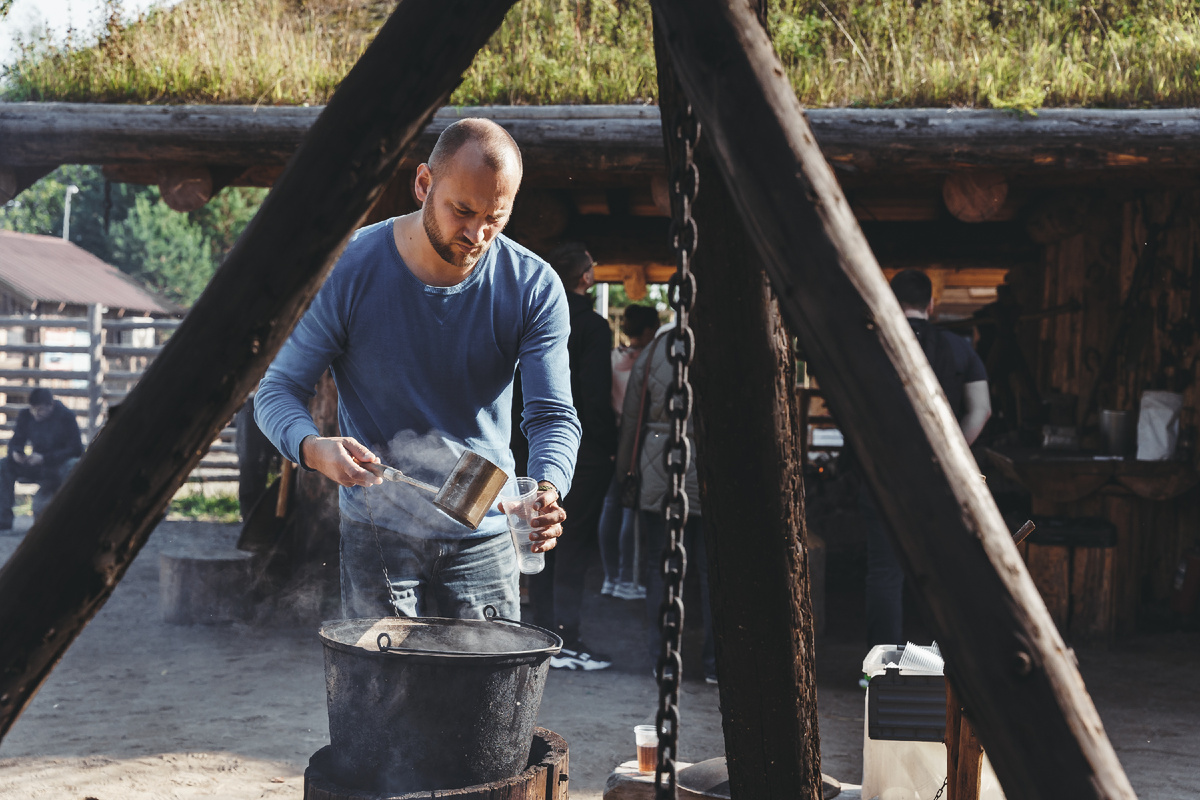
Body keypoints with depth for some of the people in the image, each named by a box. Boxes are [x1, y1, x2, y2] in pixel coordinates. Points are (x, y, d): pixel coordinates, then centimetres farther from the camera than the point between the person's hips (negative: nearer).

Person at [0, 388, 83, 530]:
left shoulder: (66, 416, -14)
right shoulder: (25, 416, -1)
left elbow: (76, 449, -18)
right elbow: (16, 441, 8)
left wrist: (44, 458, -28)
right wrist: (15, 452, -19)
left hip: (60, 467, -4)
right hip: (37, 468, 4)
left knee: (72, 466, -39)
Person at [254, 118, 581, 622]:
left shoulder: (534, 287, -7)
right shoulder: (347, 270, -11)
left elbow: (552, 415, -8)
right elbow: (278, 391, -6)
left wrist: (547, 491, -30)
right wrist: (314, 448, -29)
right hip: (377, 531, -1)